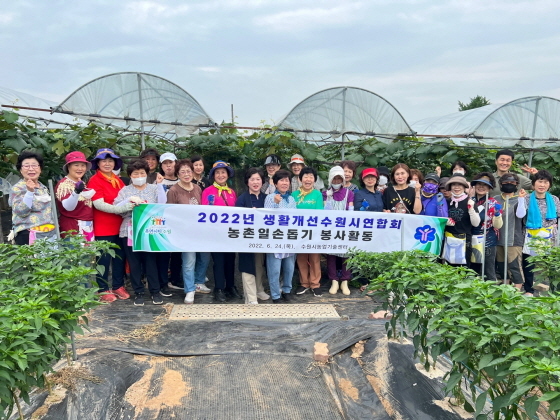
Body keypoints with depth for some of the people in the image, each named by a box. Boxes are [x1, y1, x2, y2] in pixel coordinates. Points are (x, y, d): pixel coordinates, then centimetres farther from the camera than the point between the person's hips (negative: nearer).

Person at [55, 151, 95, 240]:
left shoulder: (82, 183, 15)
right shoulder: (63, 184, -8)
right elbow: (68, 207, -26)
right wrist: (76, 192, -39)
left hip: (88, 227, 8)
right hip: (73, 228, -8)